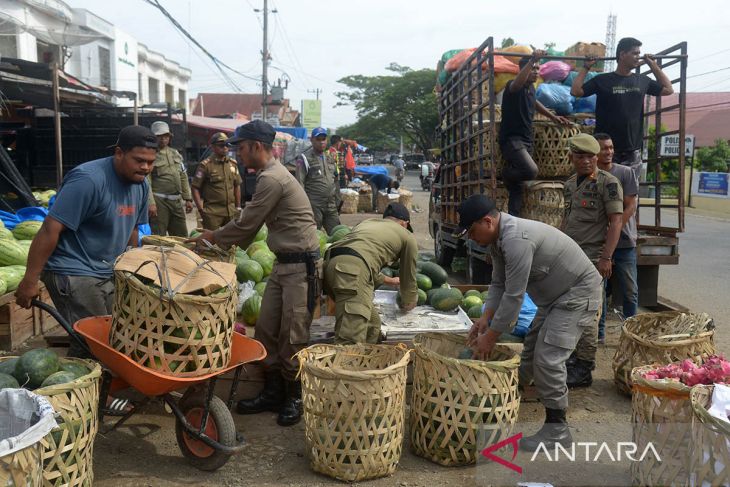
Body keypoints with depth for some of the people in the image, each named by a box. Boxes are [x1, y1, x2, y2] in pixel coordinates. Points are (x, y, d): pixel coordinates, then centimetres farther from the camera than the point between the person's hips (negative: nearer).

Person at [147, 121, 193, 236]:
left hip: (177, 201, 7)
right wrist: (151, 203, -21)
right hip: (159, 201, -6)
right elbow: (146, 182, -13)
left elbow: (183, 177, 18)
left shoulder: (175, 153, 15)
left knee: (182, 238, 11)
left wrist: (188, 199, 13)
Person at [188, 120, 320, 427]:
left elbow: (247, 222, -12)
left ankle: (294, 398, 12)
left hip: (301, 266, -10)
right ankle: (273, 392, 22)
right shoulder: (271, 174, 14)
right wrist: (231, 244, 17)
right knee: (266, 329, 11)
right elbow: (253, 222, 21)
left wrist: (214, 238, 3)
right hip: (283, 263, 10)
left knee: (292, 336, -3)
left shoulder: (271, 179, -18)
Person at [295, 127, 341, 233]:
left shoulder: (330, 158, 17)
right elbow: (300, 183, -9)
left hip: (331, 207, 6)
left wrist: (337, 201, 18)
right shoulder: (305, 158, -3)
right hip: (314, 206, -6)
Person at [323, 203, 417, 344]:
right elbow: (408, 278, 32)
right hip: (352, 269, -7)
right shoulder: (407, 236, 23)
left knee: (373, 326, 19)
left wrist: (389, 281, 68)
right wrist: (407, 304, 51)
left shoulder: (368, 222, 38)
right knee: (350, 340, -17)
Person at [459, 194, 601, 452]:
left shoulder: (516, 239, -31)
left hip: (578, 294, -10)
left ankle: (557, 429, -1)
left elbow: (513, 296, -29)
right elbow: (499, 284, 7)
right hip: (555, 295, 10)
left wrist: (491, 336, -22)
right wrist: (485, 319, -6)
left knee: (547, 358, -14)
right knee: (530, 351, 15)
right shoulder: (498, 239, 2)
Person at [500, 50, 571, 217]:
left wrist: (553, 117, 34)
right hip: (511, 139, -8)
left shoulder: (531, 88, 12)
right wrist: (532, 60, -46)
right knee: (531, 171, -29)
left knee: (519, 186, 7)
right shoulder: (513, 87, -12)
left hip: (526, 140, 8)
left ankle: (513, 218, 14)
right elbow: (518, 82, -38)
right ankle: (507, 174, 2)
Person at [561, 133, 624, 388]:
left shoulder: (608, 183, -7)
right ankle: (572, 359, 23)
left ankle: (584, 370, 0)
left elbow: (616, 221, -11)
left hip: (592, 256, -7)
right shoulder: (570, 184, 16)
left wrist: (606, 257, -17)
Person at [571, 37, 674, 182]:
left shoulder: (642, 81, 10)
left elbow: (668, 89, 19)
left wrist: (654, 66, 18)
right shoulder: (603, 81, -1)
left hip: (632, 151, 4)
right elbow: (575, 91, -6)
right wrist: (586, 68, -2)